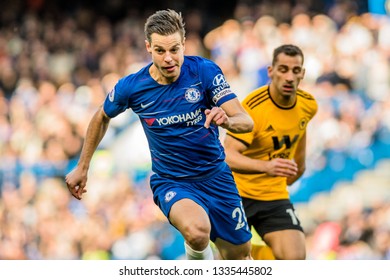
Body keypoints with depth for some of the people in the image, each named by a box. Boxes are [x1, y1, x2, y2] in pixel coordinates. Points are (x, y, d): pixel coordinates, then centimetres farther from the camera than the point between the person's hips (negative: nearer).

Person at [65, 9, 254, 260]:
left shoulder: (205, 71, -16)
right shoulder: (130, 87, -14)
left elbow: (246, 121, -19)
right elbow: (102, 118, 8)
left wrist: (226, 120, -42)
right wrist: (82, 168, 11)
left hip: (216, 176, 2)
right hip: (170, 181, -2)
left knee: (240, 256, 11)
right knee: (197, 232, -34)